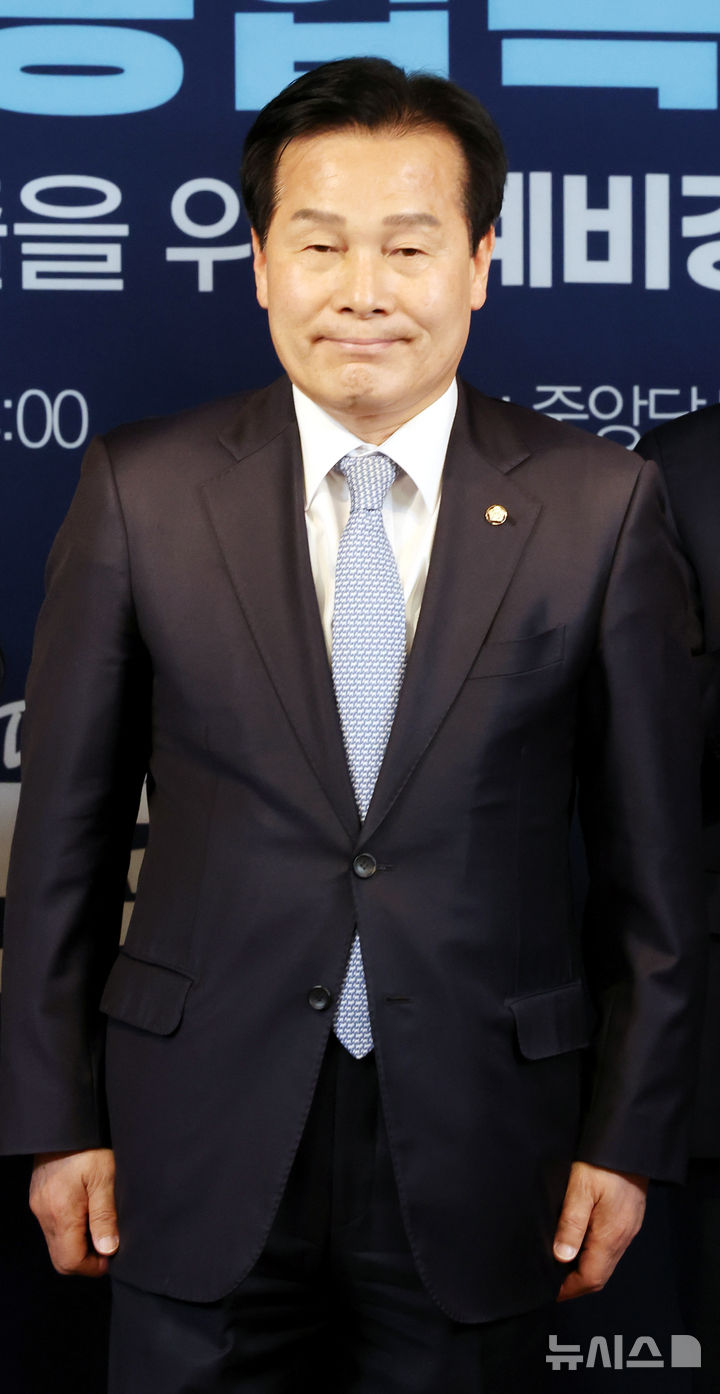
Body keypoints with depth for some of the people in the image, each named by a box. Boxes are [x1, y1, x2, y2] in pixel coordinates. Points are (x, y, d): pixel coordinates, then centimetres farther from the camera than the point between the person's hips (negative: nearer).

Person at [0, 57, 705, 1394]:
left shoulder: (600, 504, -4)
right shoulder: (141, 490, -3)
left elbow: (651, 856, 1)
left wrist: (628, 1134, 2)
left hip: (478, 1144, 0)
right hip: (203, 1143, 0)